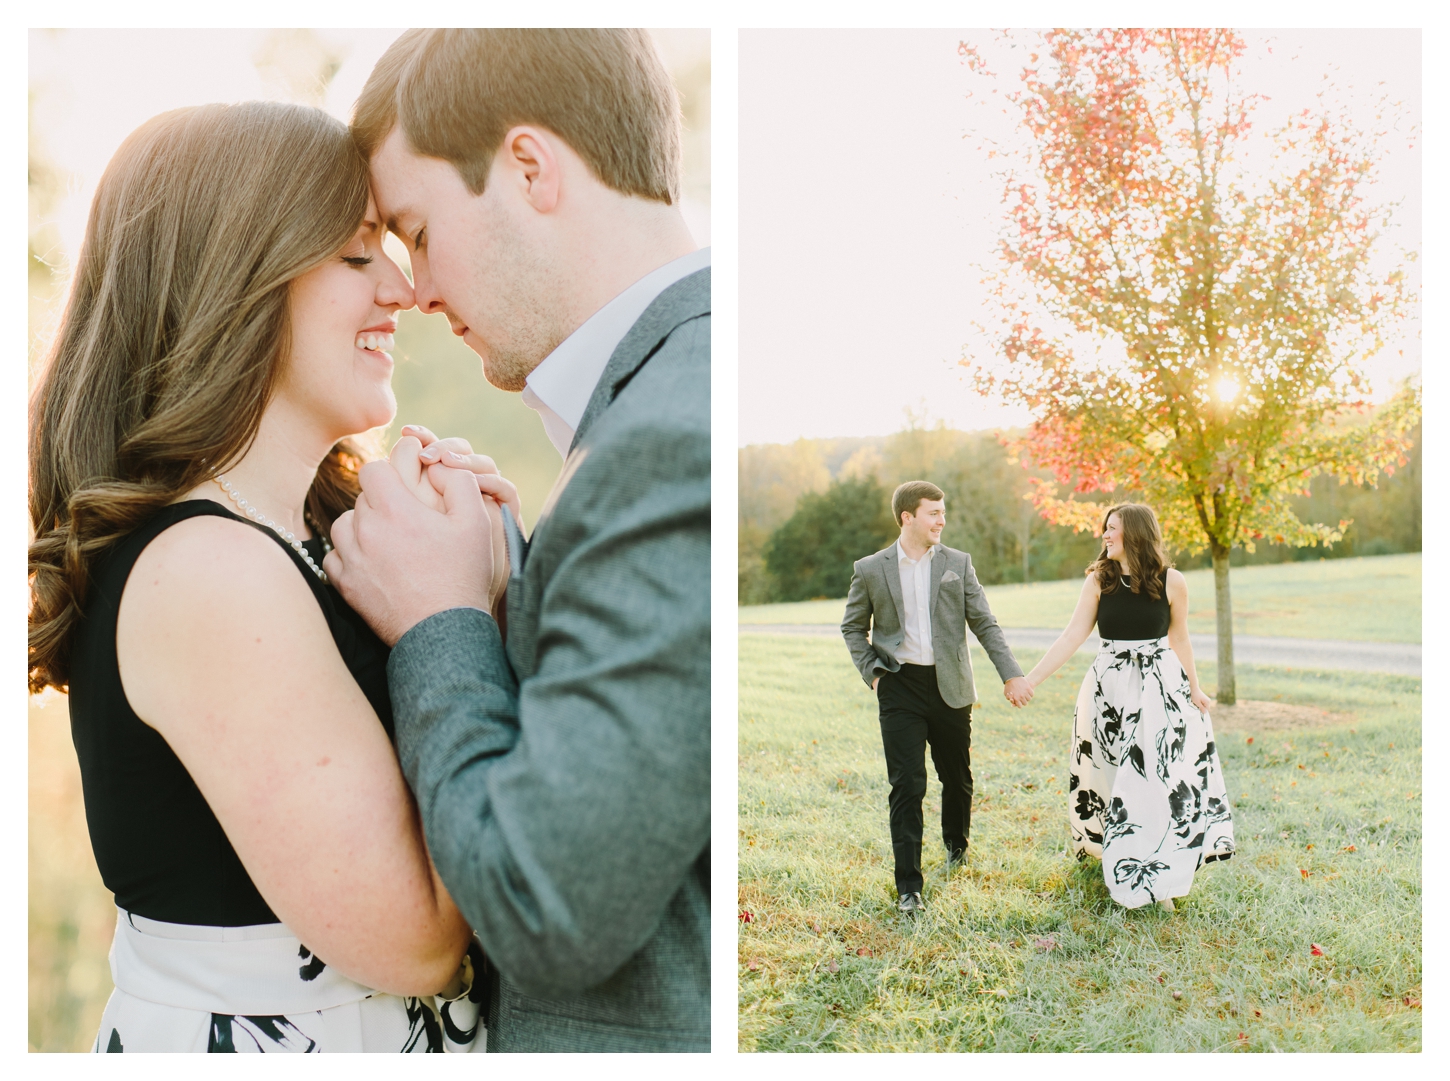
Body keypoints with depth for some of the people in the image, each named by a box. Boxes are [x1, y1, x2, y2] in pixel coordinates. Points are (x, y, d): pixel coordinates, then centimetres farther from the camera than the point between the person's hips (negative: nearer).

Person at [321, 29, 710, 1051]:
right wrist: (508, 573, -3)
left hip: (645, 1036, -8)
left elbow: (549, 917, -25)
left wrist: (438, 626, -14)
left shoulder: (671, 447, -27)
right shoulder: (686, 390, 3)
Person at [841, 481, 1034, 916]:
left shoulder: (957, 563, 3)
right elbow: (853, 627, 10)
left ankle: (956, 844, 44)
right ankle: (908, 886, 0)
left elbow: (984, 623, 3)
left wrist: (1011, 674, -4)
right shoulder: (870, 569, 0)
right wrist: (872, 673, -2)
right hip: (900, 688, -2)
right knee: (907, 786, -6)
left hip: (950, 687, 2)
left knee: (957, 777, 15)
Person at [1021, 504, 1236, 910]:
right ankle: (1122, 866, 22)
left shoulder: (1172, 583, -4)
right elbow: (1073, 636, -4)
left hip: (1159, 689, -1)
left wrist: (1194, 689, 6)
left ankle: (1160, 875, 10)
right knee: (1114, 779, 7)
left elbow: (1179, 639, 8)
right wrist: (1029, 679, -10)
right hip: (1110, 689, 1)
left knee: (1161, 778, -3)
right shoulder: (1098, 581, -2)